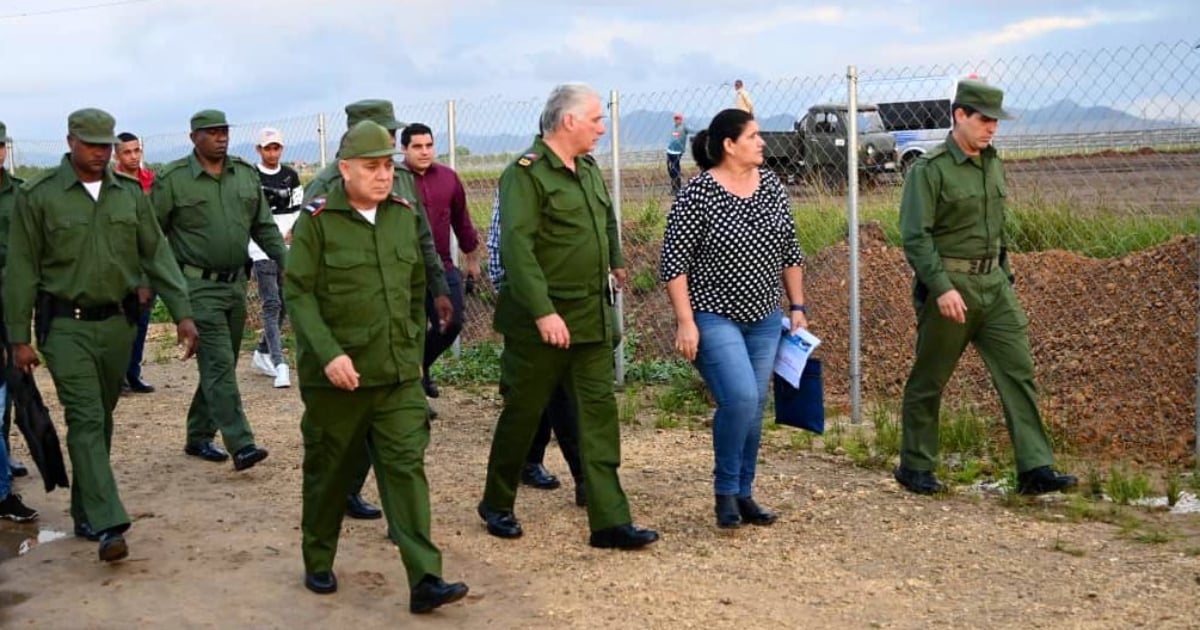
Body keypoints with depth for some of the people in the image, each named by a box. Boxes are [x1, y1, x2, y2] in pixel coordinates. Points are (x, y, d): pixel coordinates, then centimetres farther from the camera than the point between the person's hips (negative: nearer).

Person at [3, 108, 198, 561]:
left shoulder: (130, 194, 5)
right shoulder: (39, 196, -5)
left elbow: (156, 255, 7)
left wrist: (182, 313, -2)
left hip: (118, 322, 4)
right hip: (66, 325, -4)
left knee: (102, 419, 13)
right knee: (85, 421, -10)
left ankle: (85, 512, 27)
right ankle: (108, 525, -14)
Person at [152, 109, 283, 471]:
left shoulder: (246, 175, 9)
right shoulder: (173, 179, -6)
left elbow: (264, 227, 13)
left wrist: (287, 263, 3)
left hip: (236, 284, 6)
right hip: (199, 286, -6)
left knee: (221, 366, 12)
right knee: (219, 364, -11)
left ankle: (199, 437, 26)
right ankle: (241, 445, -14)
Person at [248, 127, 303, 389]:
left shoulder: (291, 175, 11)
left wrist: (292, 230, -4)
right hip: (261, 249, -5)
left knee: (284, 304, 11)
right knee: (271, 305, -10)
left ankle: (262, 353, 28)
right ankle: (279, 365, -15)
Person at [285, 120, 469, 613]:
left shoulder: (404, 216, 7)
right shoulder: (318, 220, -8)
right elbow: (298, 294, -11)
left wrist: (414, 348, 14)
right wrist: (329, 354, -21)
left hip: (398, 374, 3)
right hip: (335, 375, -3)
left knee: (406, 465, -3)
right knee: (328, 471, 11)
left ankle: (424, 579, -5)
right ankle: (318, 564, 31)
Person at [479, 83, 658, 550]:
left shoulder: (589, 170, 11)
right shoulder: (526, 174, -15)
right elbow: (517, 248, -23)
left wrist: (615, 262, 30)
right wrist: (543, 312, -27)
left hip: (592, 318, 7)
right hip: (540, 322, -7)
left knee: (599, 411, 3)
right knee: (523, 411, 7)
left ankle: (609, 520, 7)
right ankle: (497, 504, 26)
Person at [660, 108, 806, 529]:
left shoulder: (771, 186, 5)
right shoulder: (698, 193, -13)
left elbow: (790, 251, 13)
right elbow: (674, 262, -13)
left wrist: (797, 307, 11)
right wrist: (685, 322, -17)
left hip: (765, 319, 6)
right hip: (714, 317, -6)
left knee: (754, 406, 8)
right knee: (739, 398, -17)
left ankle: (743, 494, 21)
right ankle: (725, 491, 2)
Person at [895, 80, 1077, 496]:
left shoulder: (992, 162, 12)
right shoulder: (930, 169, -12)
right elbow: (915, 236, -17)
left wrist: (1004, 271, 19)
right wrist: (941, 287, -24)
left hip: (993, 283, 7)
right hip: (948, 285, -7)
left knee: (1018, 371, 0)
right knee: (928, 381, 5)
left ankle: (1035, 470, 2)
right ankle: (915, 468, 19)